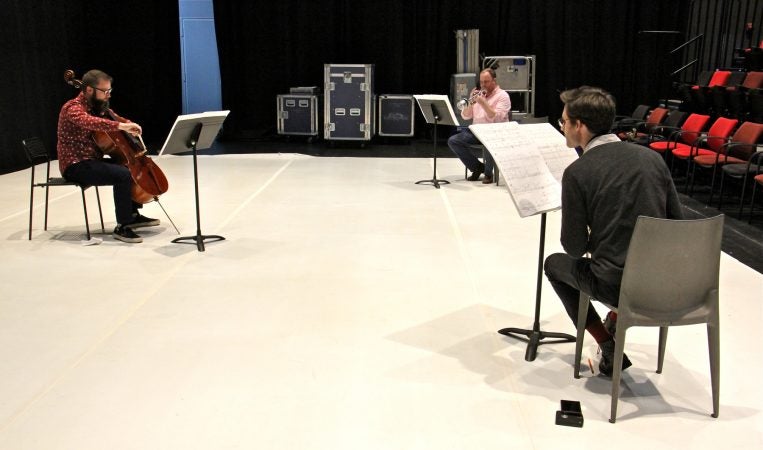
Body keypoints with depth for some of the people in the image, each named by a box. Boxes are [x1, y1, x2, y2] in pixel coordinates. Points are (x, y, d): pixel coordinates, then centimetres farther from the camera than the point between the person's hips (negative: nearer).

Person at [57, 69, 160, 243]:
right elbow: (89, 122, -39)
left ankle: (133, 215, 20)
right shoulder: (73, 108, -16)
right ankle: (122, 227, -20)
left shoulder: (96, 107, 11)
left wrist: (130, 126, -1)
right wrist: (121, 126, -50)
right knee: (123, 175, -28)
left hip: (92, 160, 10)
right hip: (76, 166, -10)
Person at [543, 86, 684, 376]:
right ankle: (617, 320, 32)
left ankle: (610, 348, 17)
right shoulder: (652, 157, 1)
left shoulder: (577, 172, -14)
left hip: (616, 286, -6)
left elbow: (574, 247, -11)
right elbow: (677, 222, 7)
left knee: (554, 264, 23)